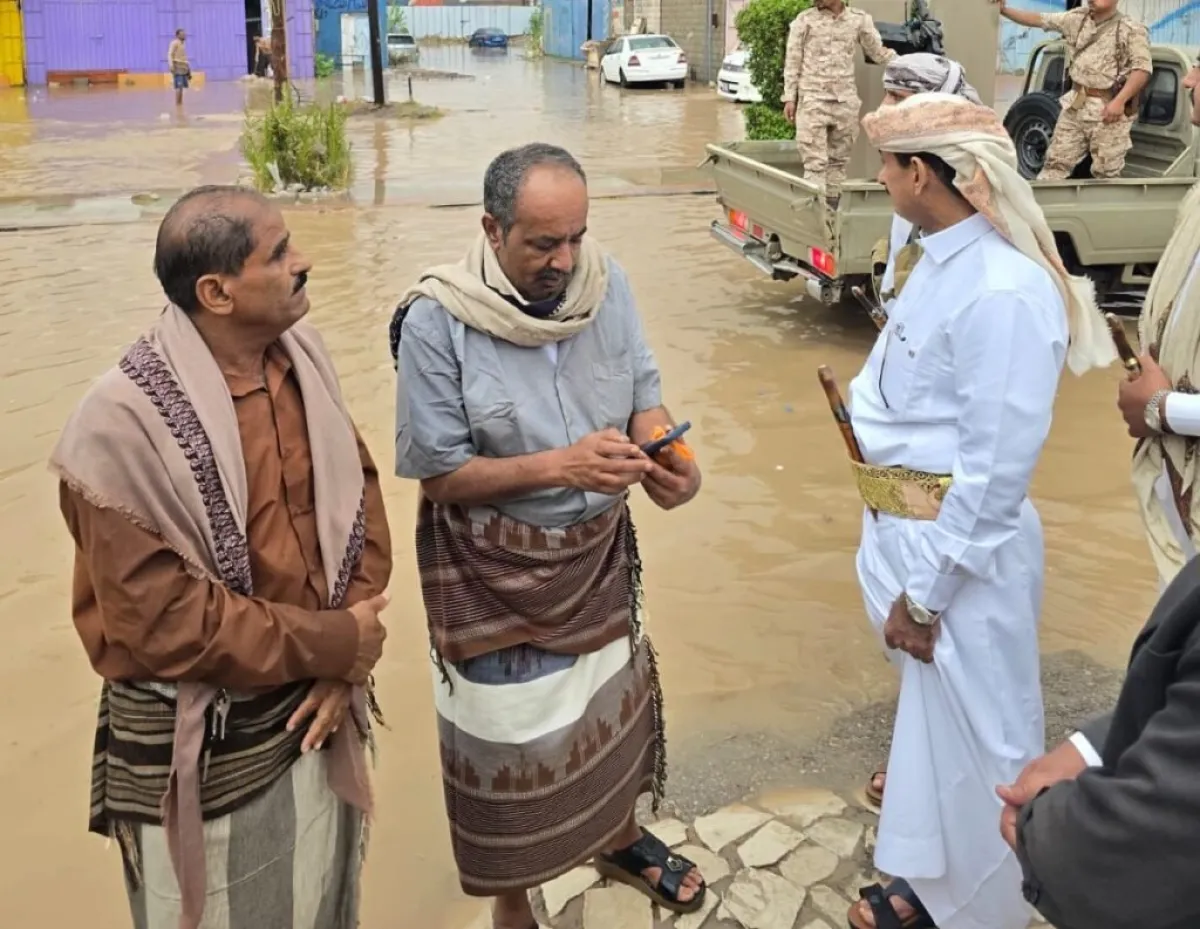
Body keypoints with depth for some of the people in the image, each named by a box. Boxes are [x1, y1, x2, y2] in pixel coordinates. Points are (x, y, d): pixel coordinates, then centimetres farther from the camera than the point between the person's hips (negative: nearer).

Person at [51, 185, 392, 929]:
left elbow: (360, 497, 1)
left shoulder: (303, 357, -4)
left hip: (314, 709, 6)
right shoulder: (127, 424, -23)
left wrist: (346, 663, -10)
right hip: (203, 747, -6)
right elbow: (160, 617, -22)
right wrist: (332, 643, -16)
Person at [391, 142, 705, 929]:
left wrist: (668, 454, -25)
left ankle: (619, 836, 53)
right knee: (510, 737, 10)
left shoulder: (608, 283, -9)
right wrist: (559, 465, -30)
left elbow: (643, 392, -2)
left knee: (612, 698, 24)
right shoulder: (436, 323, -22)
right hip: (495, 568, -4)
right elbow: (439, 473, -19)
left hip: (599, 548, 5)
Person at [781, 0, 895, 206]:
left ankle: (832, 205, 19)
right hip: (813, 99, -3)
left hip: (845, 101, 3)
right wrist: (789, 98, -2)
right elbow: (792, 62, 2)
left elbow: (879, 53, 11)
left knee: (839, 159, 9)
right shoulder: (804, 20, 0)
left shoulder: (860, 19, 4)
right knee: (815, 161, -7)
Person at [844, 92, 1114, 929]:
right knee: (929, 717, 27)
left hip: (963, 552, -10)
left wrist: (925, 591, -17)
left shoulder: (1004, 293, -26)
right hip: (902, 529, 10)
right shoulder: (943, 261, 3)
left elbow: (997, 471, -24)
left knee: (970, 737, 10)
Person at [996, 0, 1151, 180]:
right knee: (1057, 161, 10)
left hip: (1108, 107, -5)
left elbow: (1143, 68, -14)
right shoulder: (1078, 18, 8)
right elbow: (1039, 20, 10)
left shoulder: (1132, 30, -8)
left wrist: (1120, 101, -25)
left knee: (1107, 172, 2)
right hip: (1075, 103, 5)